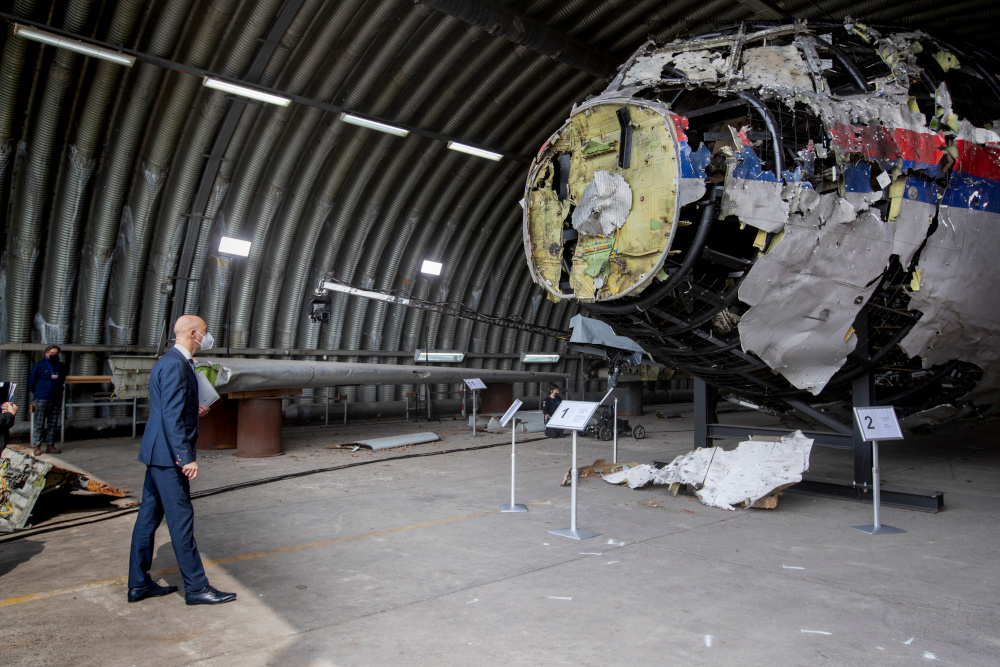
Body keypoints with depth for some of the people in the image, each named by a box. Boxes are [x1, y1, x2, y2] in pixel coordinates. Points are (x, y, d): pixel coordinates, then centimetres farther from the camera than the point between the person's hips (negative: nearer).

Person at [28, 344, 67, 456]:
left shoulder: (61, 367, 15)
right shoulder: (38, 366, 3)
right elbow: (31, 383, 7)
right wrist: (38, 394, 8)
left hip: (56, 400, 4)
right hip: (41, 399, -4)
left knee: (53, 424, 6)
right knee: (39, 424, -4)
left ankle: (50, 445, 11)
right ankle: (37, 446, -1)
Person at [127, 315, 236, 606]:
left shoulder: (170, 361, 15)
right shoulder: (176, 365, -18)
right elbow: (172, 416, -24)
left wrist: (194, 411, 16)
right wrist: (185, 457, -25)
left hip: (158, 453, 11)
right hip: (169, 455, -11)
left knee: (148, 516, 14)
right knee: (181, 519, -3)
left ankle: (139, 584, 23)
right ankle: (196, 587, 5)